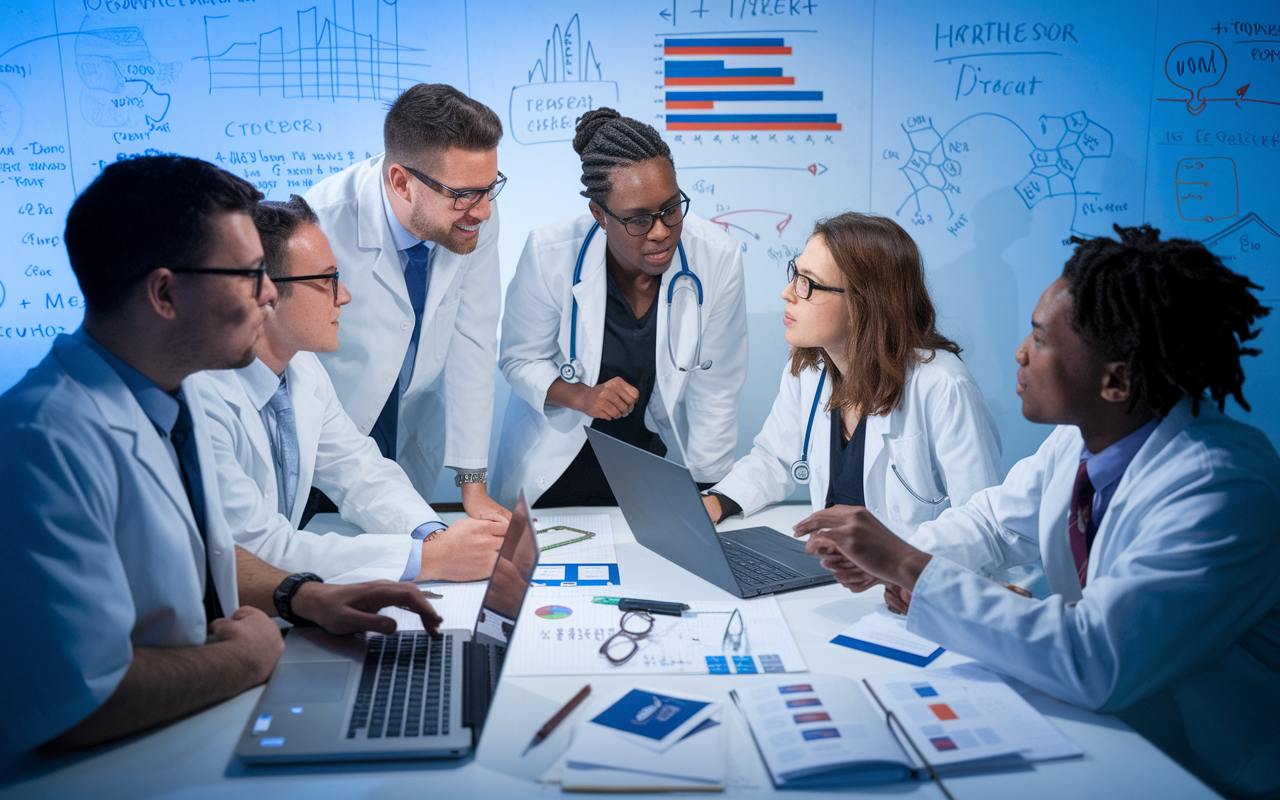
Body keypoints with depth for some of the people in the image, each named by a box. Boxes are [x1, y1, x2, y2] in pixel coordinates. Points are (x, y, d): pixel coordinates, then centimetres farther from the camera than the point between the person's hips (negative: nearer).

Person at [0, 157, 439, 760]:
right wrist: (247, 655, -16)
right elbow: (77, 704, -31)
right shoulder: (52, 440, -28)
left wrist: (306, 597, 1)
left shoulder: (172, 394, 3)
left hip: (202, 727, 8)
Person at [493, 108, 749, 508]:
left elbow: (715, 394, -8)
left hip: (661, 456, 1)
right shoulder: (549, 254, -19)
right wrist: (579, 396, -23)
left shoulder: (719, 258, -17)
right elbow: (519, 359, -4)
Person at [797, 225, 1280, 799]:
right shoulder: (1084, 435, -6)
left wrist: (910, 568, -32)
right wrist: (888, 560, -9)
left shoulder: (1221, 492, -30)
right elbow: (996, 519, 11)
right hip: (1102, 723, 6)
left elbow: (1096, 664, -37)